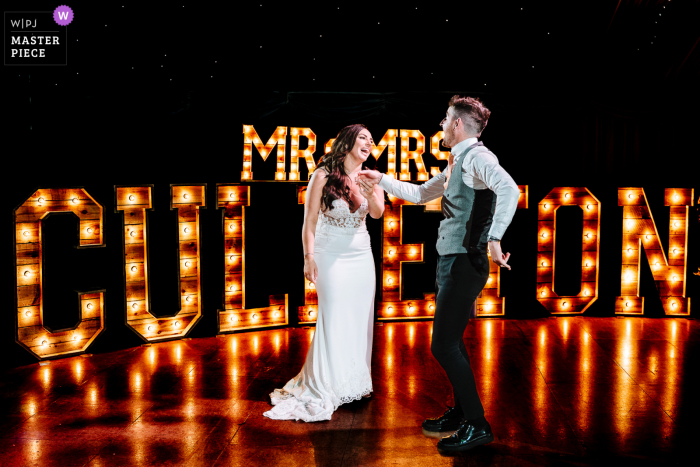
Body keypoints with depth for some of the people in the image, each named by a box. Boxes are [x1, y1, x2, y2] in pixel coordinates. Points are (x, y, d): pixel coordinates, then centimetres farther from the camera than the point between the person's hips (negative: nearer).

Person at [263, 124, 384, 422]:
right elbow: (309, 220, -8)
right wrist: (309, 257, -13)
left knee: (361, 318, 6)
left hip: (362, 255, 5)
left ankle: (356, 383, 18)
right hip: (332, 256, -5)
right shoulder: (323, 176, -9)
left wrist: (371, 189, -29)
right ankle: (327, 387, 9)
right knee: (334, 319, -4)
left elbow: (377, 213, -12)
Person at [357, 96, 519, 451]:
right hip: (449, 261, 10)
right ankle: (461, 413, 31)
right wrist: (381, 180, 30)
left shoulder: (476, 156, -13)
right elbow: (420, 194, 30)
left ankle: (477, 425, 3)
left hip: (464, 263, -10)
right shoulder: (457, 162, 17)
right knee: (450, 343, 17)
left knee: (443, 346, -8)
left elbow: (509, 189, -32)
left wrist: (494, 238, -37)